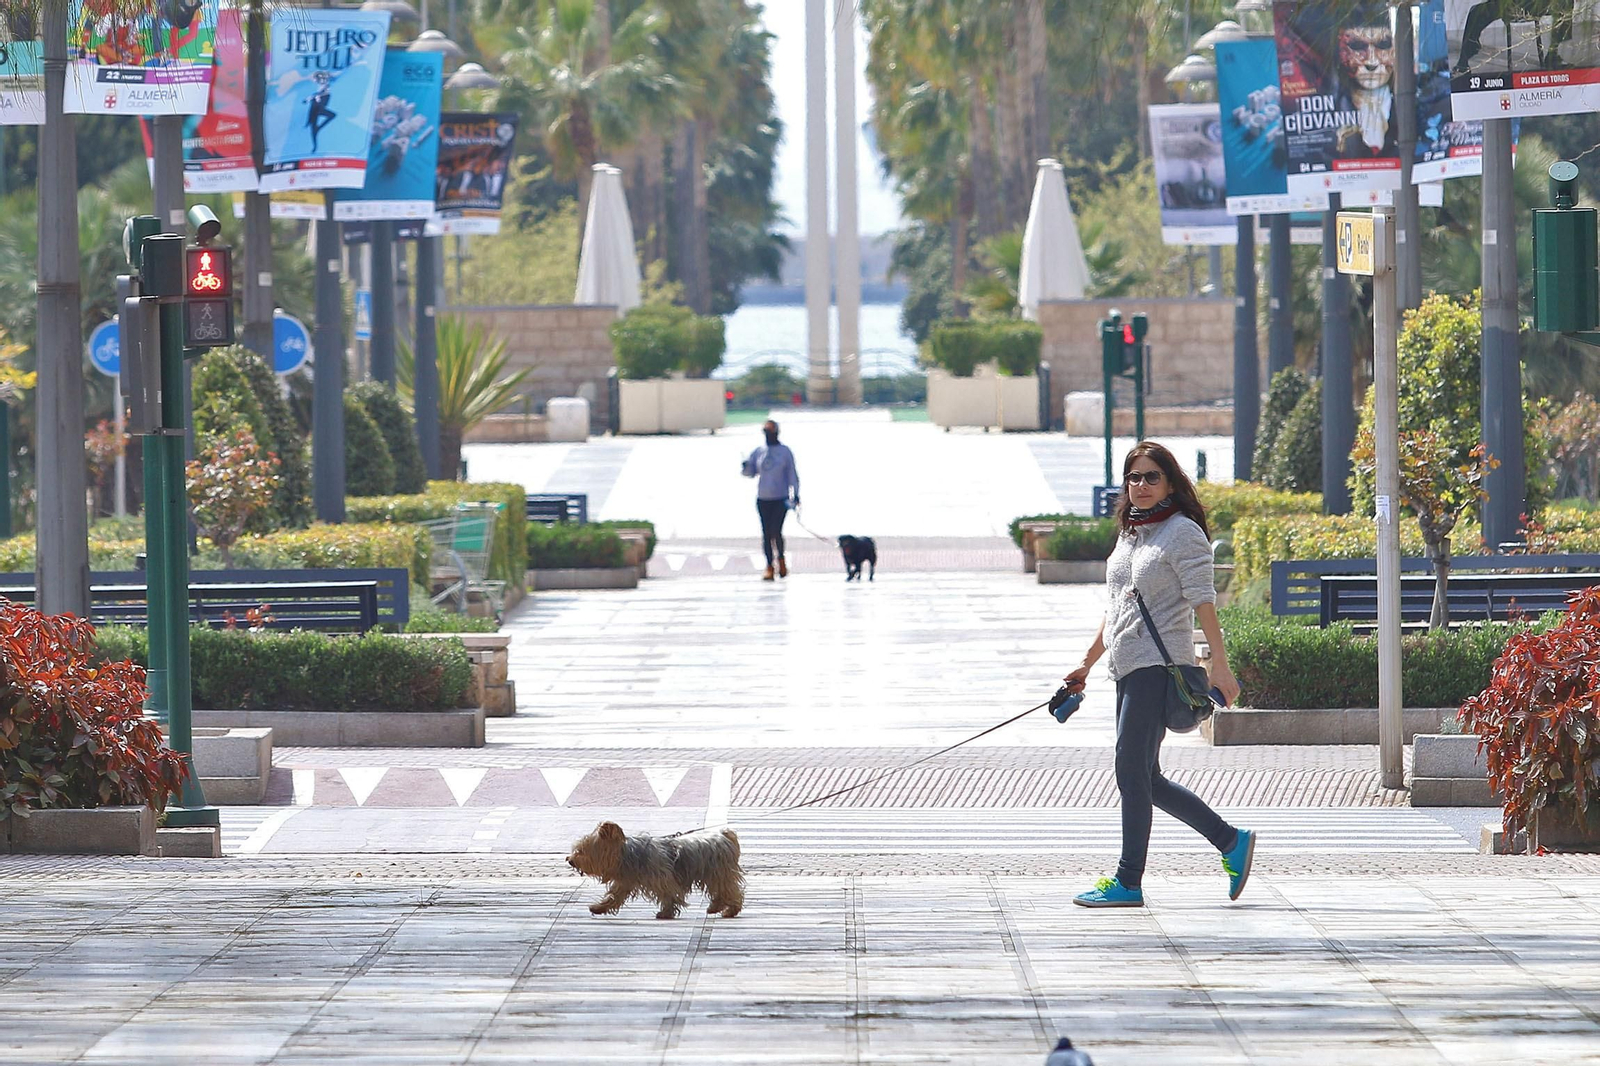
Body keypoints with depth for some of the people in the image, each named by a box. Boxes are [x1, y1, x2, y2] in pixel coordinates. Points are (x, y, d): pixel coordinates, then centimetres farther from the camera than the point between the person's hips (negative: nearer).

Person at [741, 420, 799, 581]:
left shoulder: (785, 451, 2)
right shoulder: (758, 452, 10)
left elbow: (792, 474, 3)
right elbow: (751, 472, 12)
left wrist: (796, 494, -4)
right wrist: (746, 467, -11)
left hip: (781, 499, -3)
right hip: (763, 499, 3)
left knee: (776, 531, -13)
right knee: (766, 533, 3)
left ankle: (781, 557, 13)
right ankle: (769, 566, 11)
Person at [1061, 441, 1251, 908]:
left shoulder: (1183, 533, -6)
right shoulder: (1129, 535, 18)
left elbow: (1203, 602, -11)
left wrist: (1219, 666, -16)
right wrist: (1087, 664, 25)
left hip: (1159, 663, -9)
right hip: (1128, 668, 9)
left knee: (1131, 771, -10)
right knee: (1145, 780, 9)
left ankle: (1128, 882, -6)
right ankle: (1231, 842, 17)